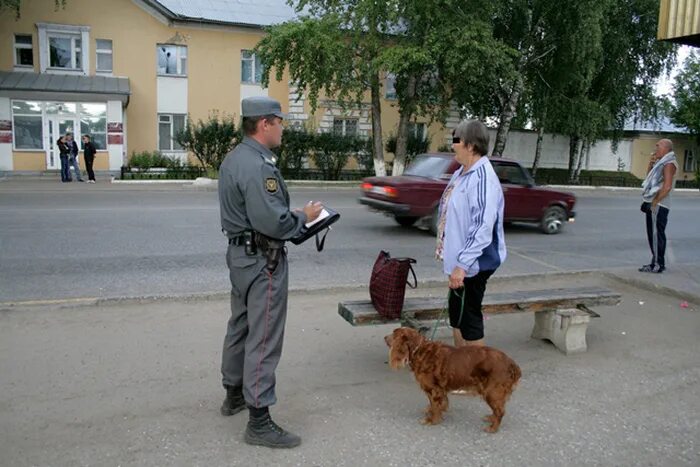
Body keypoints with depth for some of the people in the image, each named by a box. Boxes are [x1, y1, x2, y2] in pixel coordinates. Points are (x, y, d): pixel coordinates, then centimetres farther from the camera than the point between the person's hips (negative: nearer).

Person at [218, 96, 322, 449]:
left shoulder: (234, 158, 11)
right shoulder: (257, 165, -22)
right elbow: (273, 222, -27)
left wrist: (294, 216, 10)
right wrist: (304, 216, -10)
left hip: (240, 252, 11)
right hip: (262, 260, -11)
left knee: (240, 326, 20)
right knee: (264, 337, -4)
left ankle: (234, 394, 37)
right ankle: (259, 421, 4)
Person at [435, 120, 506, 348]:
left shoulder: (482, 178, -22)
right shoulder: (462, 173, 9)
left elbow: (483, 228, -29)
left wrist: (462, 265, -30)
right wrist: (445, 248, 22)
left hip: (472, 265, -10)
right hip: (458, 261, 10)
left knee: (469, 320, 2)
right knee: (456, 317, 20)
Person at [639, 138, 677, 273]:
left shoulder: (669, 163, -13)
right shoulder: (662, 162, 17)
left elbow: (667, 186, -22)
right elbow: (649, 176, 27)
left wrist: (655, 202, -18)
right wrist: (651, 163, 11)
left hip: (658, 205, -10)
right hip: (654, 205, 10)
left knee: (656, 235, -8)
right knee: (654, 235, 14)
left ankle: (657, 265, -5)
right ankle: (657, 262, 22)